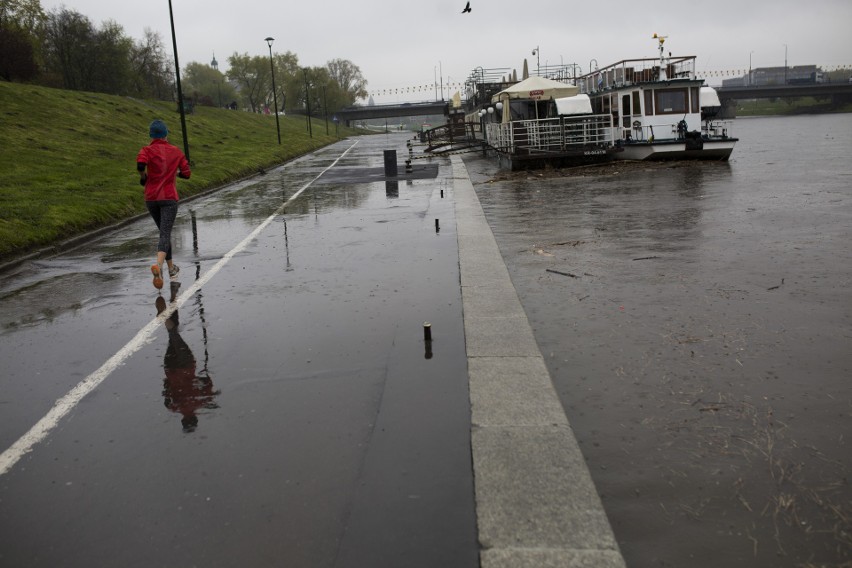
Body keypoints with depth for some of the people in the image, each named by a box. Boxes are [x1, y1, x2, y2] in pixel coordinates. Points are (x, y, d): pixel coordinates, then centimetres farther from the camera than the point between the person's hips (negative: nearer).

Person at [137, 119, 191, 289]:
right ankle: (158, 266, -39)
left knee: (164, 232, 20)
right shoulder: (176, 151, 6)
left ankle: (171, 269, 30)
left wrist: (143, 176, -3)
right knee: (165, 235, -12)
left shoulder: (147, 150, -1)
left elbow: (140, 163, -22)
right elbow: (186, 174, 8)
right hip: (169, 198, -2)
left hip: (151, 199, 2)